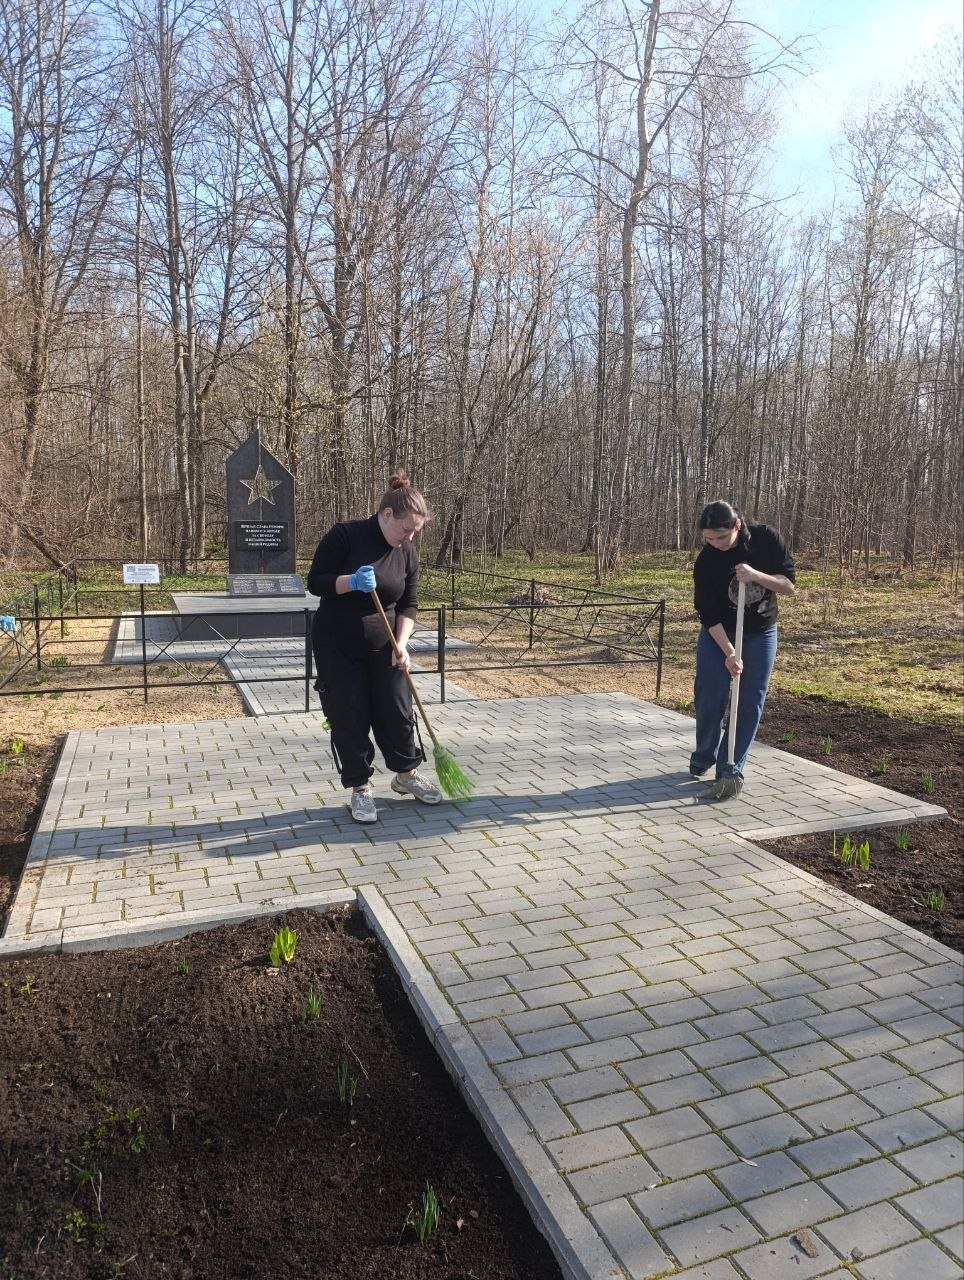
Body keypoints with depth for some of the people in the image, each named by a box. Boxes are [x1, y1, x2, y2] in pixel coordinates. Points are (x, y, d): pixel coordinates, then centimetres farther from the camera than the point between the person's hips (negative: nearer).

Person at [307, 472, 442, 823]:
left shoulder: (407, 552, -1)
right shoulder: (344, 536, -14)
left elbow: (408, 604, 1)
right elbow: (316, 581, -13)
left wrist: (401, 644, -13)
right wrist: (351, 582, -31)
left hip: (383, 648, 4)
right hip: (337, 647, -3)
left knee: (397, 712, 8)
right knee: (349, 717, 1)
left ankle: (407, 774, 30)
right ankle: (360, 788, 16)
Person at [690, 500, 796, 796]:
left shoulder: (767, 539, -16)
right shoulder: (706, 560, -19)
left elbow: (789, 586, -12)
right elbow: (708, 614, -18)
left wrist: (756, 575, -30)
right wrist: (729, 652, -27)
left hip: (760, 633, 1)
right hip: (718, 634, -1)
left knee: (750, 703, -2)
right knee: (708, 697, -3)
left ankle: (731, 769, 7)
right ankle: (703, 758, 21)